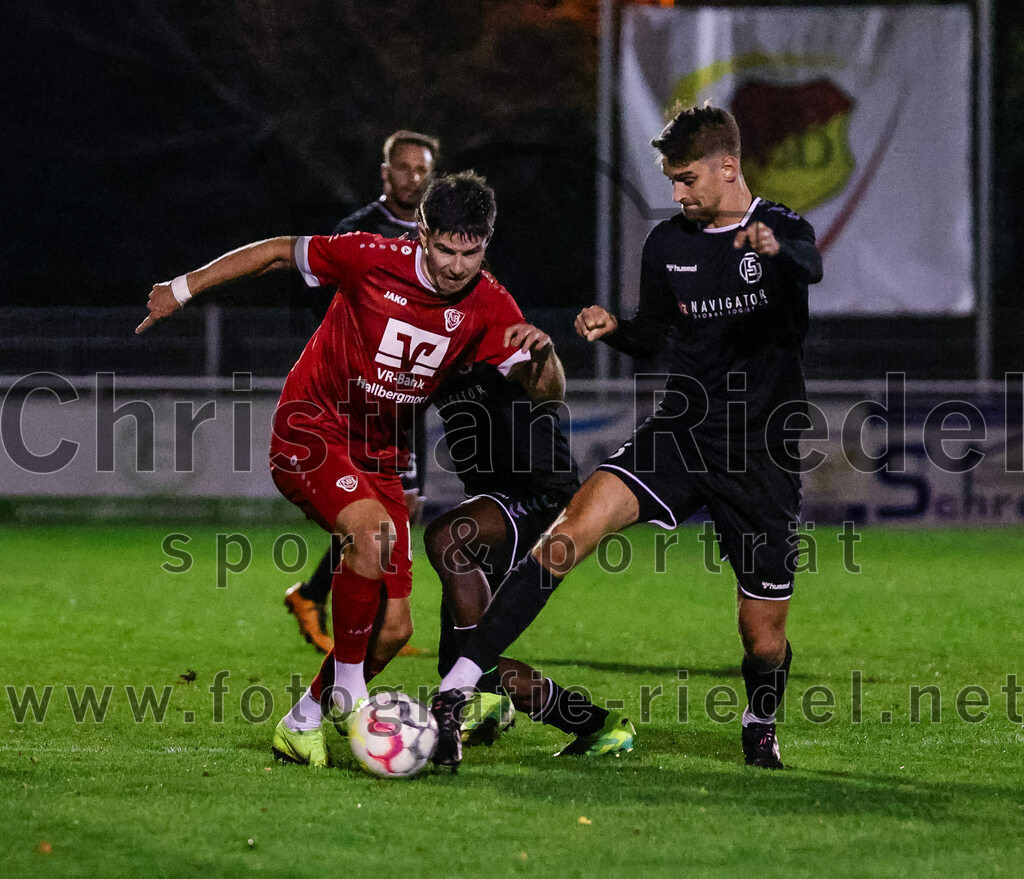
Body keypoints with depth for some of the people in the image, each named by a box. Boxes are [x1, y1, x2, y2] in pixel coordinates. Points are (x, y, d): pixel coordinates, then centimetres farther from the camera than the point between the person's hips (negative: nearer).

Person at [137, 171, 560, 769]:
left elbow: (545, 390, -12)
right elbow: (278, 252, -4)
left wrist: (543, 352, -36)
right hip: (310, 430, -5)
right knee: (372, 526, -33)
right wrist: (183, 289, 0)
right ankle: (348, 687, -18)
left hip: (381, 457, 5)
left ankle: (303, 724, 16)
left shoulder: (490, 308, -8)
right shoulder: (374, 259, -17)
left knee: (392, 625, -3)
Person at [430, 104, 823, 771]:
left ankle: (761, 729, 37)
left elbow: (811, 266, -32)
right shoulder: (668, 243, 8)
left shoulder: (783, 232, -6)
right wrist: (615, 329, -1)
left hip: (764, 458, -3)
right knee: (578, 524, -23)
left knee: (764, 635, 0)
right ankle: (455, 692, -30)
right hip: (680, 434, 3)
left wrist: (775, 249, -56)